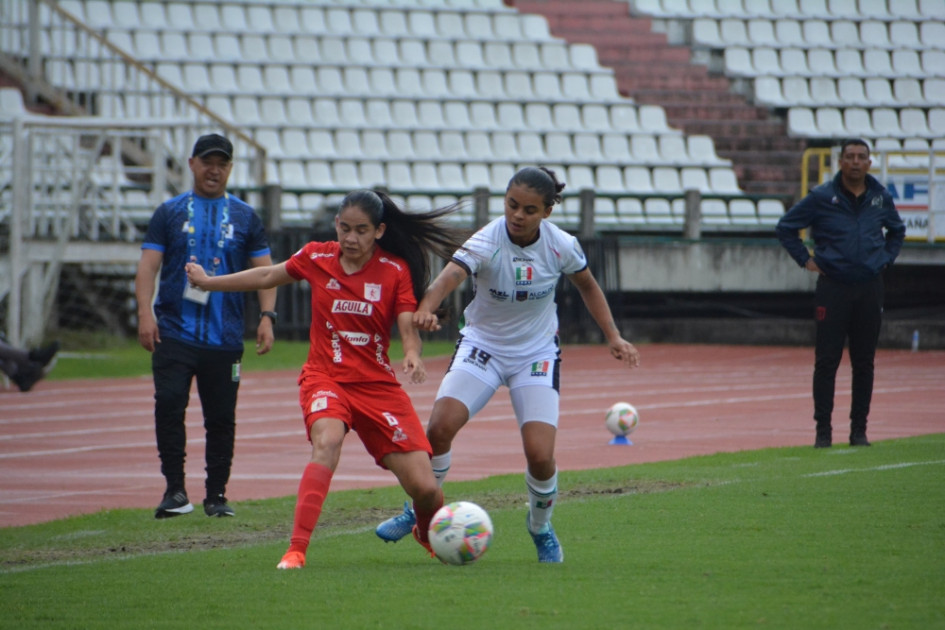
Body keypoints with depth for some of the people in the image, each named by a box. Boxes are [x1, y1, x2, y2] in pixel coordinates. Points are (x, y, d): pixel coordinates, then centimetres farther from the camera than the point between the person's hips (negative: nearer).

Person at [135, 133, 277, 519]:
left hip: (225, 338, 1)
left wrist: (266, 317, -2)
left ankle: (216, 495, 12)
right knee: (169, 404, -14)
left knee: (221, 417, 2)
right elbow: (148, 266, 4)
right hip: (174, 332, -1)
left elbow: (263, 271, 12)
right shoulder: (170, 212, 9)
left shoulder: (245, 217, 12)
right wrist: (145, 313, -10)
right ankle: (175, 490, -9)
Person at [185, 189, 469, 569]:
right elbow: (268, 277, 18)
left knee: (424, 488, -5)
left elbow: (408, 327, -11)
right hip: (325, 378, 0)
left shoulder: (396, 271, -4)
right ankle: (296, 551, -38)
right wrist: (209, 282, 27)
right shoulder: (316, 259, 1)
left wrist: (413, 356, -34)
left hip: (378, 385, 0)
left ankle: (427, 535, 33)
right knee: (327, 442, -35)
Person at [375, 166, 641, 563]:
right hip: (482, 344, -1)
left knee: (540, 455, -14)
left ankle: (540, 527, 18)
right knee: (440, 428, -21)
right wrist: (426, 310, -63)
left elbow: (587, 286, 8)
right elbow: (450, 276, -43)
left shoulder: (561, 246, -14)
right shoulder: (487, 243, -23)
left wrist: (613, 337, 2)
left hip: (537, 353, 1)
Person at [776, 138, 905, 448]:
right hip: (833, 288, -3)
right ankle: (823, 430, 2)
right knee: (826, 362, -4)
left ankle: (859, 429, 12)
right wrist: (806, 260, 1)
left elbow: (897, 230, 25)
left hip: (870, 288, 3)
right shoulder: (822, 197, -4)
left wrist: (886, 258, 12)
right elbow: (785, 227, 5)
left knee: (864, 362, 5)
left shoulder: (881, 198, 6)